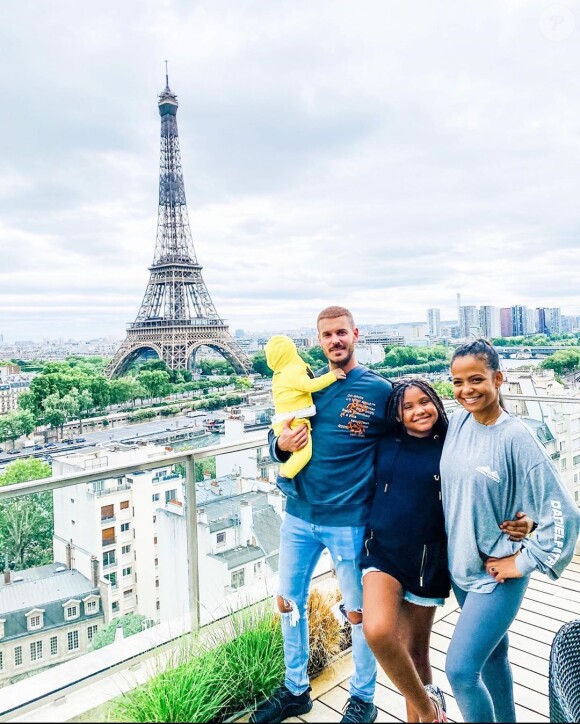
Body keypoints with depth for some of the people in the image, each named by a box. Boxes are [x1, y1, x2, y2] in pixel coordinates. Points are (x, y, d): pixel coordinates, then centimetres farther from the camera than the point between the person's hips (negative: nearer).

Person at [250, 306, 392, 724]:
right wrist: (281, 445, -13)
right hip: (299, 516, 5)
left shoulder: (379, 390, -7)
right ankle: (296, 690, 40)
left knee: (358, 612, 12)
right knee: (289, 602, 16)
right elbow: (277, 441, 10)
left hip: (348, 522, -4)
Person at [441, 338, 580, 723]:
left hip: (497, 574, -6)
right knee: (493, 656, 22)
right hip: (461, 565, 6)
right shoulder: (458, 421, -4)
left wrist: (524, 562, -14)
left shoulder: (516, 437, -21)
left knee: (460, 669, -4)